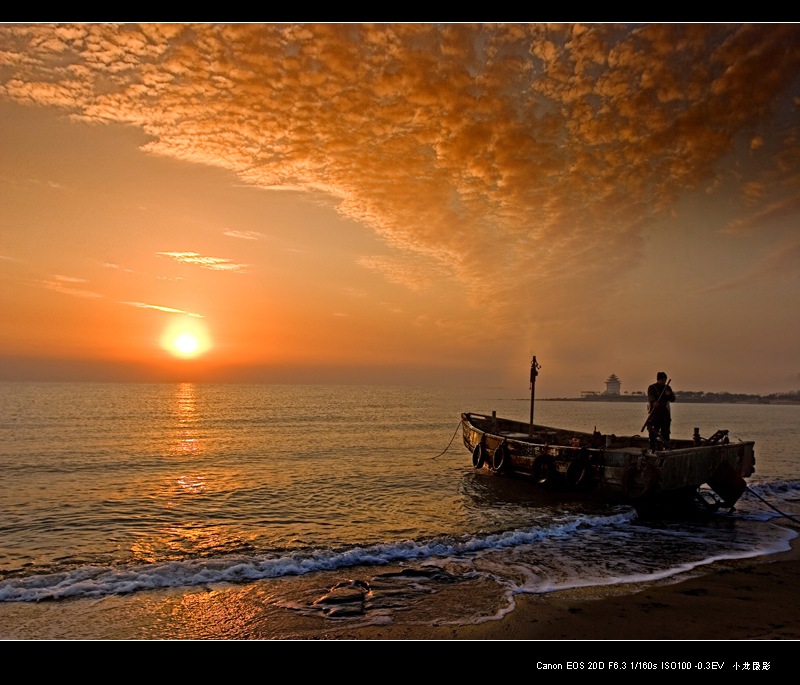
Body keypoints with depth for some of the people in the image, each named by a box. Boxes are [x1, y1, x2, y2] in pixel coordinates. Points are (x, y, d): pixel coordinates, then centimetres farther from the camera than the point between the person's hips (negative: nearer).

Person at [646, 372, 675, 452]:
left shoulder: (667, 388, 14)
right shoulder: (652, 388, -1)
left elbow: (673, 399, 8)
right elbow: (650, 397, -18)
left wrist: (669, 394, -15)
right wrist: (654, 403, -41)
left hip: (665, 413, 5)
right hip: (655, 413, -5)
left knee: (666, 432, 8)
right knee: (654, 433, -6)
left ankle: (666, 448, 15)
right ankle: (652, 449, -2)